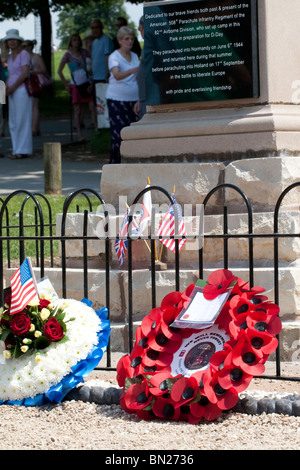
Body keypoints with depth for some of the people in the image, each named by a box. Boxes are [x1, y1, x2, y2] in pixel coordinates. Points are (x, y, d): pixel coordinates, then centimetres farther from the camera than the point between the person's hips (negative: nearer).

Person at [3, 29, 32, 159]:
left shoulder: (24, 54, -7)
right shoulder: (10, 57, 16)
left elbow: (25, 73, -15)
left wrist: (13, 87, -14)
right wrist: (6, 86, 1)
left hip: (22, 90, -8)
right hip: (13, 92, 8)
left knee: (22, 120, -7)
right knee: (13, 123, 7)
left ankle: (23, 151, -6)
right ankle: (17, 150, 11)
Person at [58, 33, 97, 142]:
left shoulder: (84, 52, 7)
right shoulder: (68, 54, -2)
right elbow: (59, 71, 1)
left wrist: (92, 83, -1)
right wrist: (66, 85, -3)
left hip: (87, 83, 2)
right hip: (75, 85, -2)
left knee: (93, 107, -9)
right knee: (77, 110, -2)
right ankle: (79, 134, 0)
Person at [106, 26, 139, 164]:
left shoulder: (135, 56, 13)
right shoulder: (114, 57, -7)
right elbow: (117, 75, -26)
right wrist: (131, 71, -42)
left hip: (133, 98, 5)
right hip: (117, 99, -5)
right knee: (118, 131, -10)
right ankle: (115, 162, -3)